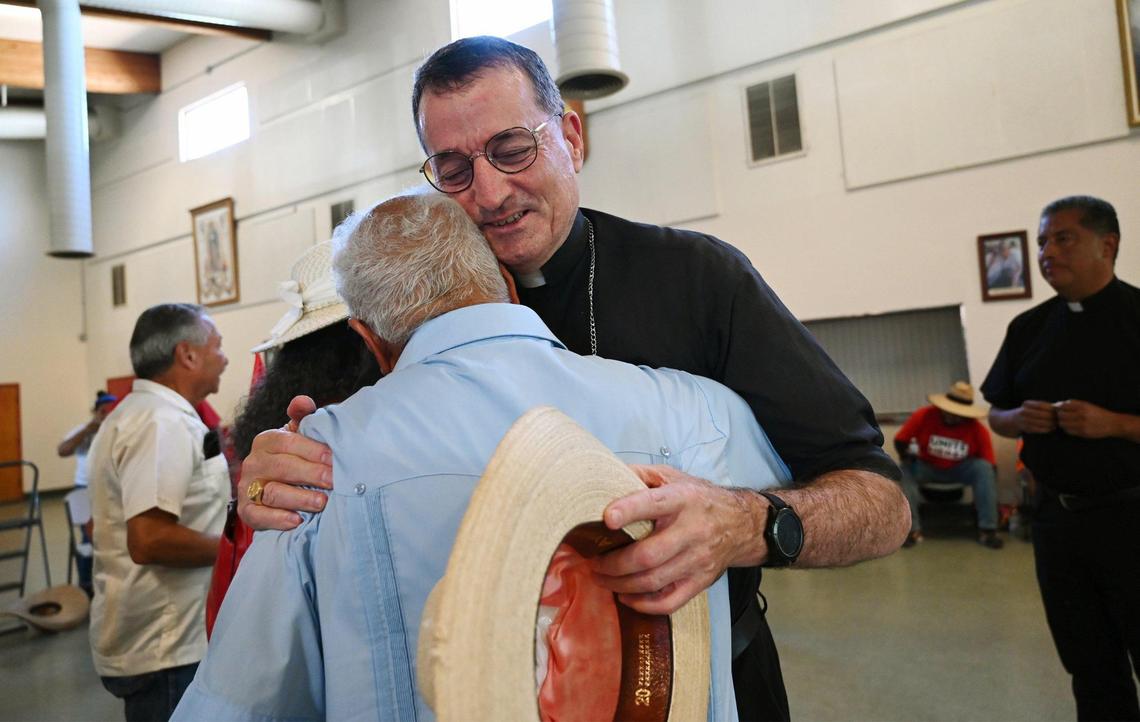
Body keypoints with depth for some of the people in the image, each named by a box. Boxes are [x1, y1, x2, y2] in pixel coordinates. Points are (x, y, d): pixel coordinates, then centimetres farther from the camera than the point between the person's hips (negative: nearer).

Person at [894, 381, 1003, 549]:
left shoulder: (978, 430, -18)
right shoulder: (924, 416, -18)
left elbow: (991, 466, -16)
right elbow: (900, 441, -7)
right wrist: (907, 458, -25)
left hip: (960, 470, 0)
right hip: (926, 467, 0)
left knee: (984, 468, -28)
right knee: (905, 471, -29)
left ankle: (987, 530, -25)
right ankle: (912, 529, -30)